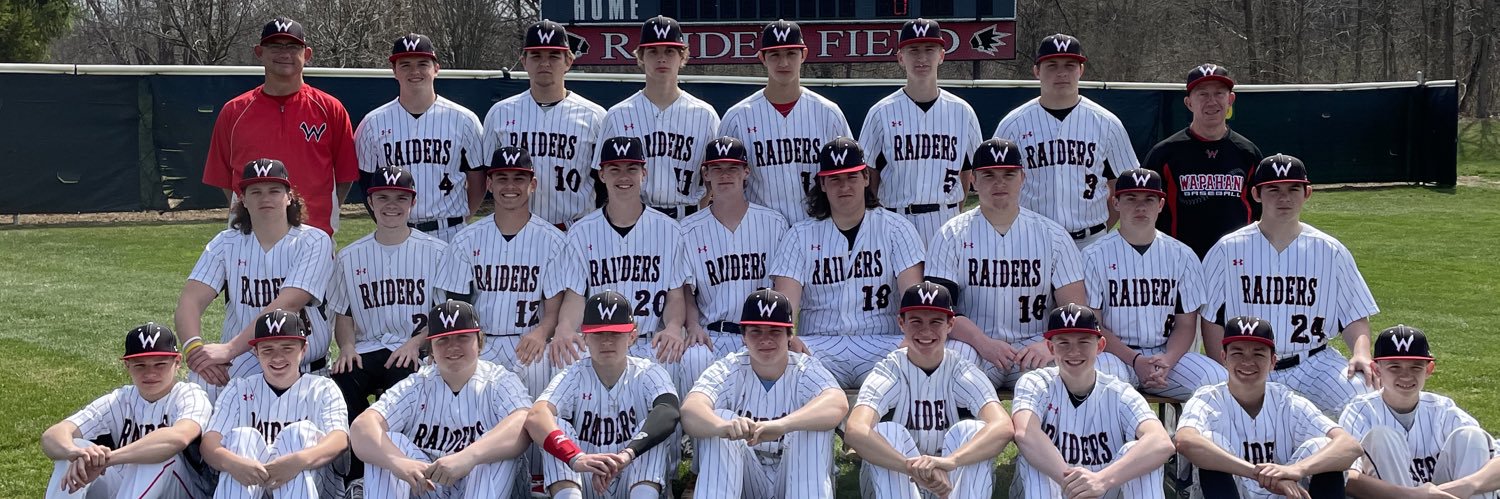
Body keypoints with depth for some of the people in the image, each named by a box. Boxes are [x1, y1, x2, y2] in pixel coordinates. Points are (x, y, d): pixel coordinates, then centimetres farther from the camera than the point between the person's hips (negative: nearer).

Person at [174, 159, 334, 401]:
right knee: (201, 382, -30)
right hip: (238, 362, 3)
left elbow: (287, 305, -18)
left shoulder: (314, 242, -4)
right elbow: (190, 300, -3)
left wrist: (229, 349, -29)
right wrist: (194, 347, -27)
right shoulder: (226, 243, 7)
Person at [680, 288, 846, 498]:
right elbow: (690, 411, -27)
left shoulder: (807, 370, -9)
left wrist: (781, 425, -52)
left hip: (799, 479, -1)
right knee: (720, 417, -22)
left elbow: (839, 404, -33)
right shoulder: (728, 371, -6)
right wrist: (724, 426, -53)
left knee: (814, 423, -26)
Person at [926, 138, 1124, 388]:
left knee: (1111, 367, -25)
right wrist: (983, 343, -22)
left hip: (1034, 349, 2)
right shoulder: (952, 236, 6)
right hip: (974, 349, -2)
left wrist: (1050, 345, -19)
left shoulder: (1053, 236, 10)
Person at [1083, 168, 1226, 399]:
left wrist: (1167, 360, -14)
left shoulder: (1183, 257, 9)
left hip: (1167, 354, 3)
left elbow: (1186, 324, 9)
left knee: (1217, 379, -24)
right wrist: (1136, 361, -17)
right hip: (1115, 353, -3)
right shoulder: (1094, 256, 1)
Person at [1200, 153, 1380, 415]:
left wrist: (1361, 355, -13)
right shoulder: (1228, 250, 4)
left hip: (1313, 363, 1)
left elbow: (1356, 317, 8)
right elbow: (1212, 320, 5)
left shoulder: (1331, 251, 7)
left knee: (1363, 394, -25)